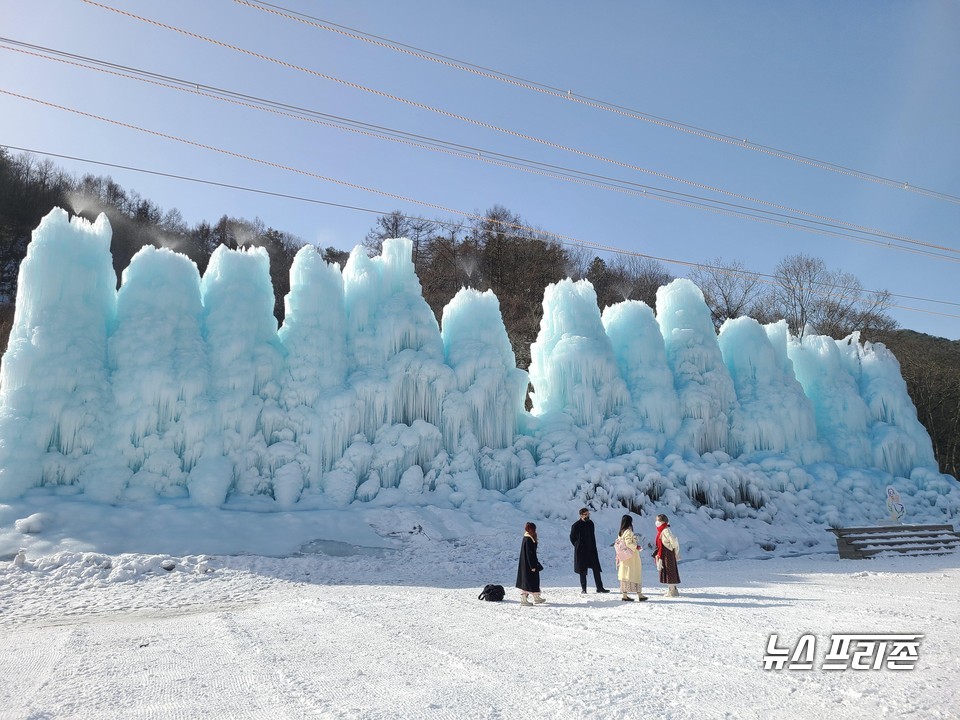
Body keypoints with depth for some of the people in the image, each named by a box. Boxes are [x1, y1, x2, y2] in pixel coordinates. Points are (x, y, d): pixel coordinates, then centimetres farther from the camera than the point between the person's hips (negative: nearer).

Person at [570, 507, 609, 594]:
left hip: (591, 550, 5)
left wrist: (593, 546, 12)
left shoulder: (590, 523, 6)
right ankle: (583, 589, 10)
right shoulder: (576, 525, -10)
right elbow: (572, 538, 0)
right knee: (582, 570, 2)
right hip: (581, 551, -5)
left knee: (596, 569, 2)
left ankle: (599, 587, 7)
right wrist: (578, 546, 0)